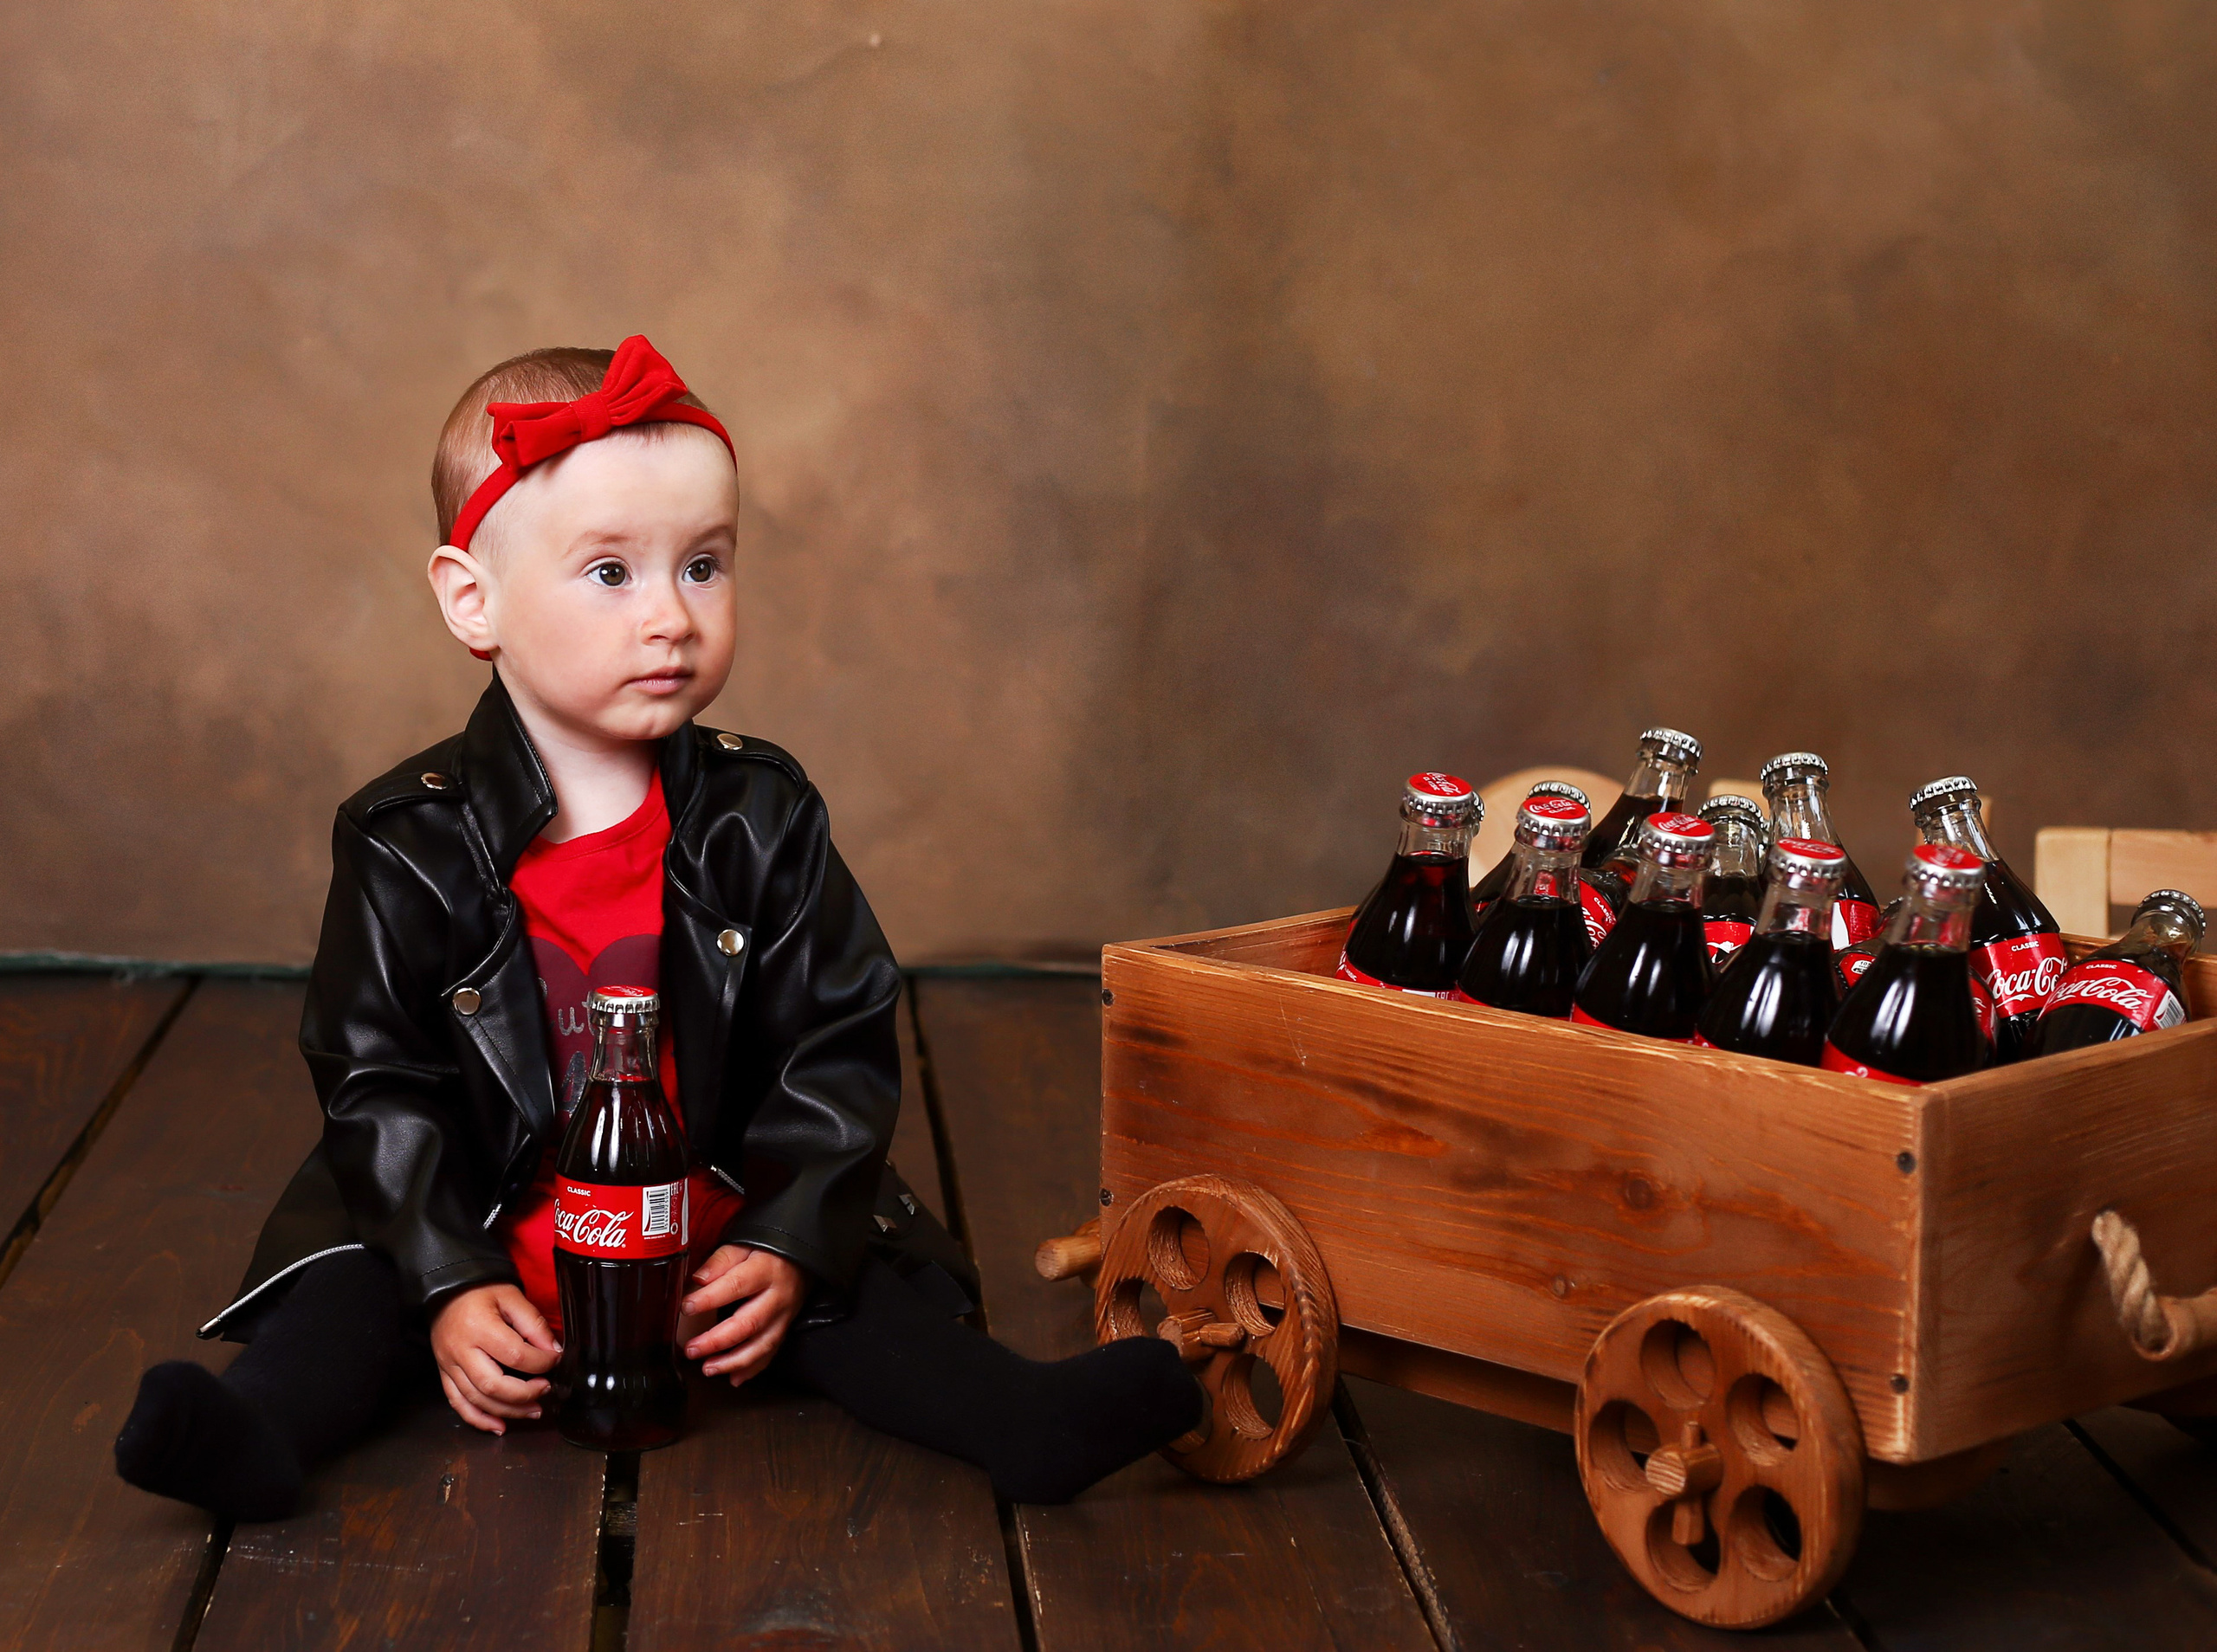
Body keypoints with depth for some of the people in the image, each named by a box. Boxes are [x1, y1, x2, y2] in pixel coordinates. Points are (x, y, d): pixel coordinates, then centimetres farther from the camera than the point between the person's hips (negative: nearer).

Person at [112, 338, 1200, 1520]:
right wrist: (452, 1287, -17)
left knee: (853, 1278, -19)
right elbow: (378, 1083, -7)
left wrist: (785, 1246, -14)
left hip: (719, 1246, 1)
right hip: (493, 1234, 0)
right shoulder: (410, 844, -8)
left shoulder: (762, 820, -3)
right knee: (353, 1280, -21)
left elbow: (839, 1047, -2)